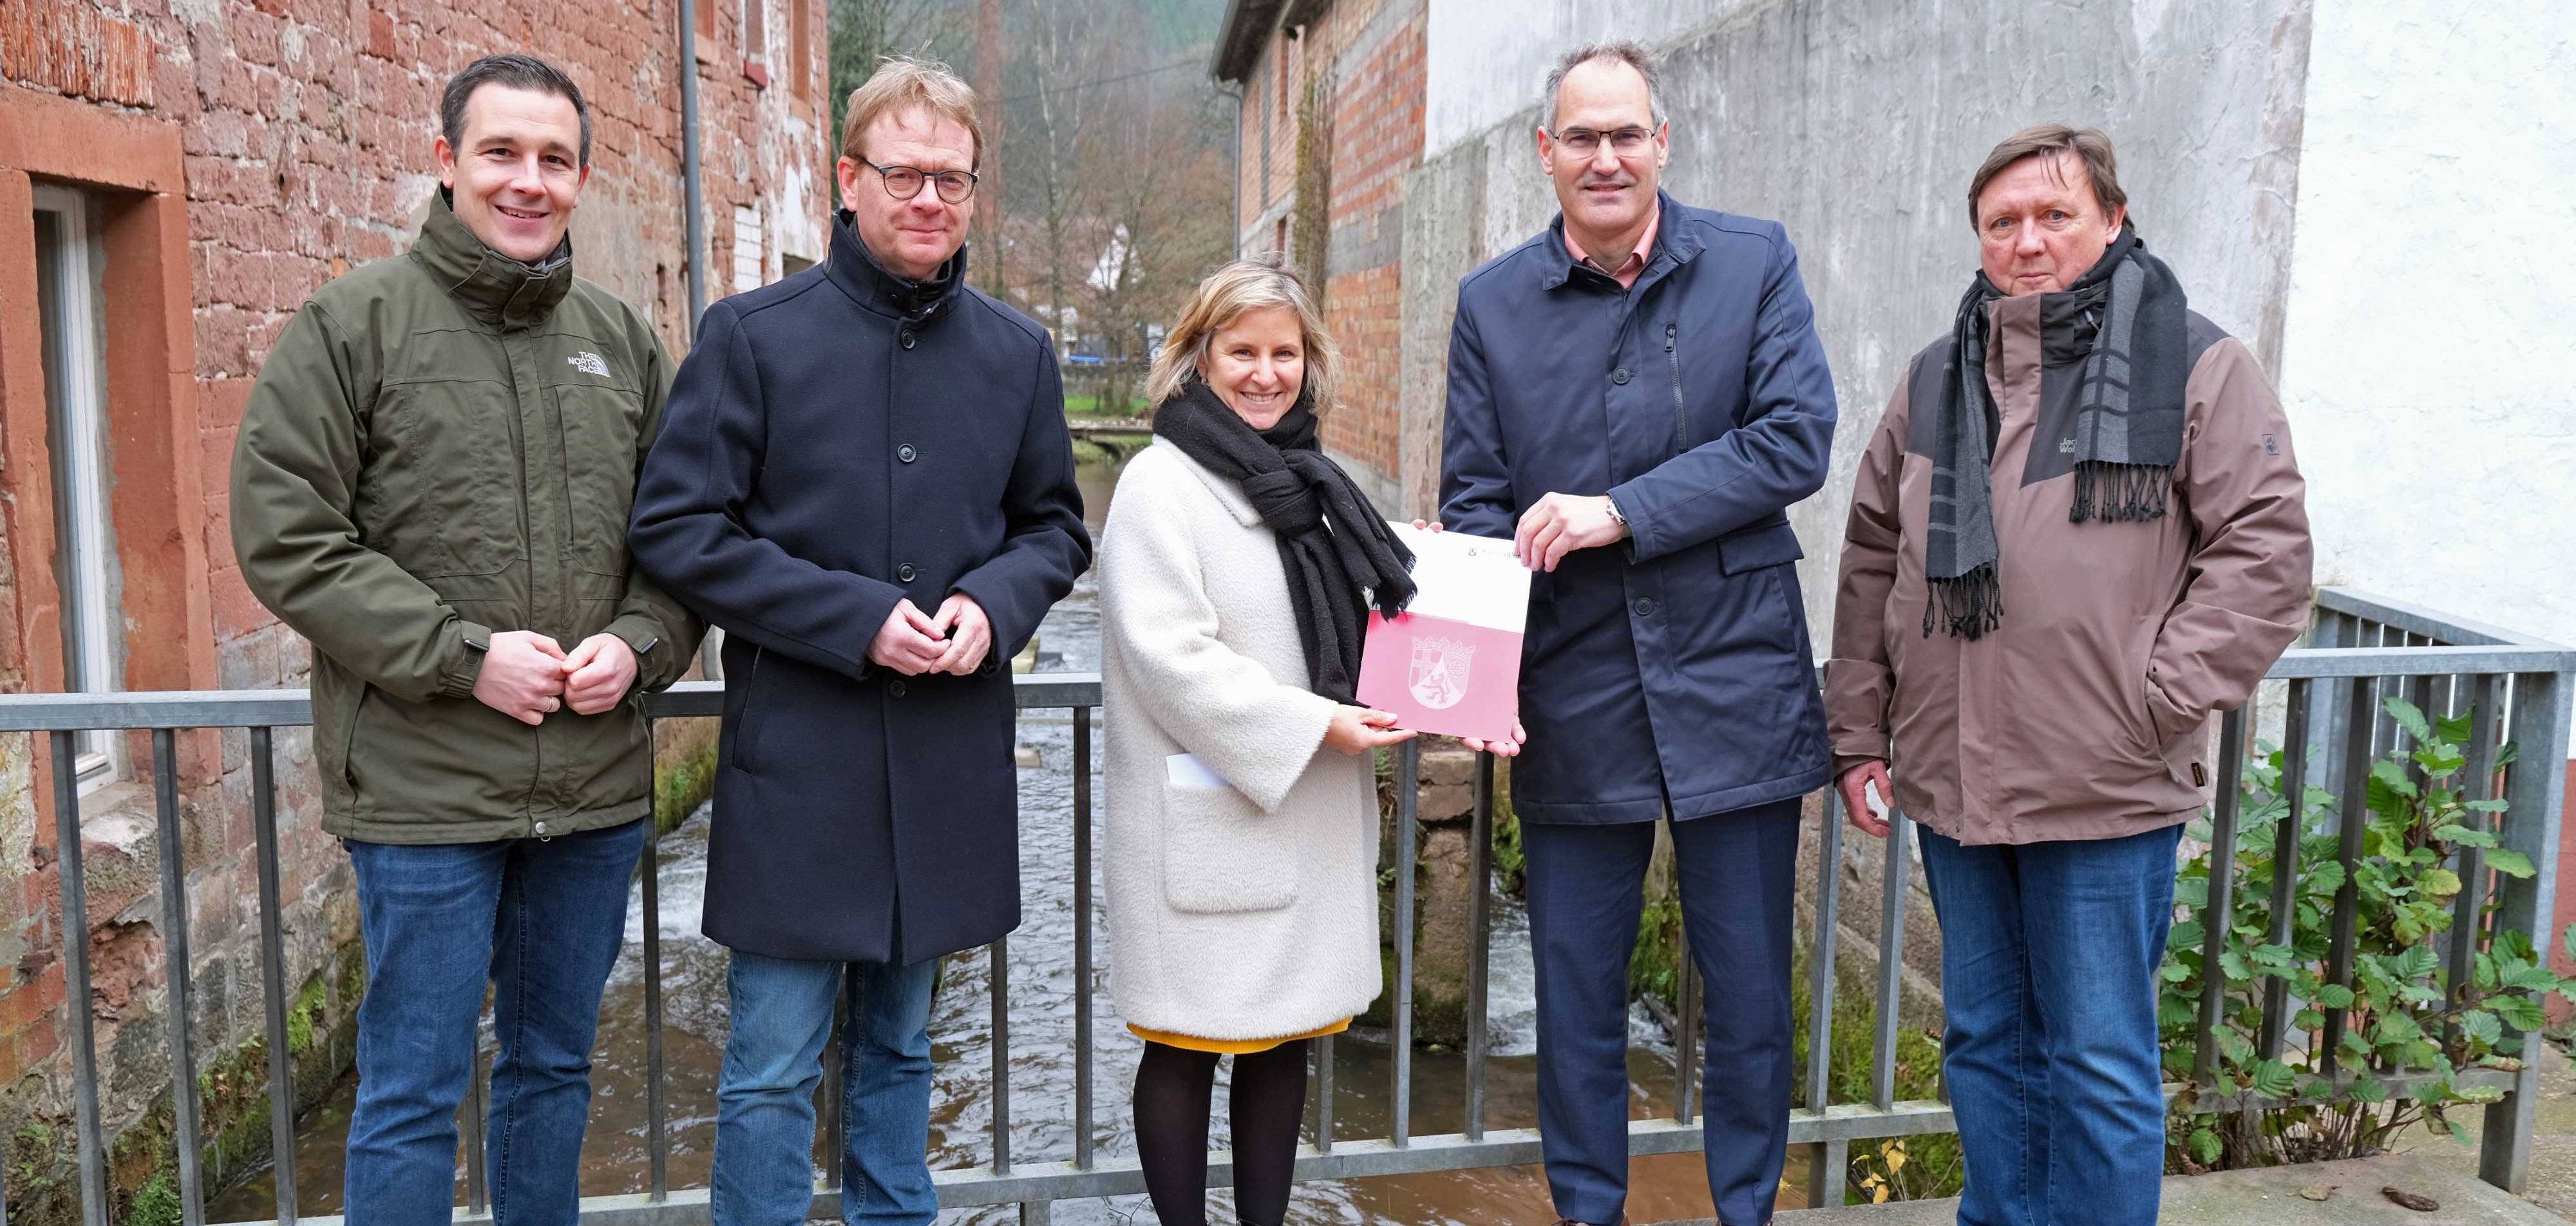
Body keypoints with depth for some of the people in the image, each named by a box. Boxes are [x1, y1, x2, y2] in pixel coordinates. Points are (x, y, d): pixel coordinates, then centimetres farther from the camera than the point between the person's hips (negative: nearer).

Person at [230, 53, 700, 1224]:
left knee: (554, 1064, 18)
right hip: (424, 789, -4)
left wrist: (639, 643, -7)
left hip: (597, 784, 4)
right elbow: (286, 537, -8)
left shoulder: (622, 339, 9)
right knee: (412, 1094, 6)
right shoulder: (352, 324, -4)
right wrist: (463, 652, -16)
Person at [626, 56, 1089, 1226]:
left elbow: (1053, 524, 14)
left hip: (950, 759, 4)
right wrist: (856, 619, -17)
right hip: (795, 756, -3)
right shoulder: (753, 333, -5)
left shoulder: (1017, 351, 6)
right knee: (773, 1072, 4)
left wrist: (993, 602, -8)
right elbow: (675, 527, -8)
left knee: (900, 1049, 19)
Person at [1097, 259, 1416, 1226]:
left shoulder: (1307, 483, 14)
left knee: (1285, 1035, 15)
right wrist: (1311, 724, -20)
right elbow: (1170, 656, -18)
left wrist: (1414, 577, 7)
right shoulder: (1162, 483, -9)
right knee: (1191, 1045, 5)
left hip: (1312, 811, 7)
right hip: (1207, 819, -7)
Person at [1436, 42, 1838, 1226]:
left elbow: (1797, 440, -9)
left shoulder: (1755, 261, 0)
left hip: (1733, 683, -1)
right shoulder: (1491, 303, 4)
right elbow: (1473, 502, 3)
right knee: (1575, 993, 12)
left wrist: (1621, 511, -17)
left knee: (1749, 989, 11)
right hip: (1572, 697, 1)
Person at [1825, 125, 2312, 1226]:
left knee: (2100, 1064, 5)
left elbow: (2267, 549, -7)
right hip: (1951, 780, 5)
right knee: (1985, 1043, 17)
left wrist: (2155, 700, -13)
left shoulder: (2196, 364, -3)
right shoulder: (1935, 380, 11)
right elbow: (1872, 563, 14)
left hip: (2107, 797, -4)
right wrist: (1859, 731, 10)